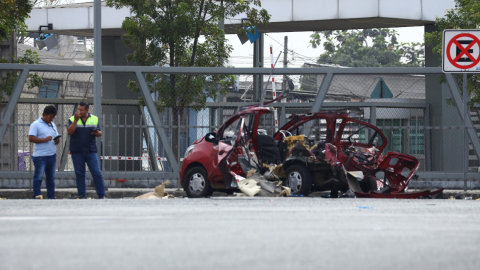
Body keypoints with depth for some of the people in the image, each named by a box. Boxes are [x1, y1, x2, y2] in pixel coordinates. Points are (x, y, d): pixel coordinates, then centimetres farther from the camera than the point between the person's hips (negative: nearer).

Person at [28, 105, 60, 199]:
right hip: (40, 156, -7)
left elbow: (57, 137, 24)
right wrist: (45, 139, -19)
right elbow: (31, 138, -13)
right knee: (38, 177, -7)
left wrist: (57, 140, -1)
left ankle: (51, 197, 14)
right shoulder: (36, 125, -4)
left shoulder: (53, 125, 19)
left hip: (52, 155, 7)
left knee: (51, 177, 10)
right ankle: (37, 196, -6)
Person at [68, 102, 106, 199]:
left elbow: (99, 132, 13)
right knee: (79, 174, 4)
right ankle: (82, 195, 12)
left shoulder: (94, 119, 8)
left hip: (91, 151, 0)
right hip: (77, 152, 0)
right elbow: (70, 132, -11)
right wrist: (76, 120, -18)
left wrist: (97, 133, -10)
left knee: (97, 173, -4)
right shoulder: (72, 119, 2)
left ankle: (102, 195, -1)